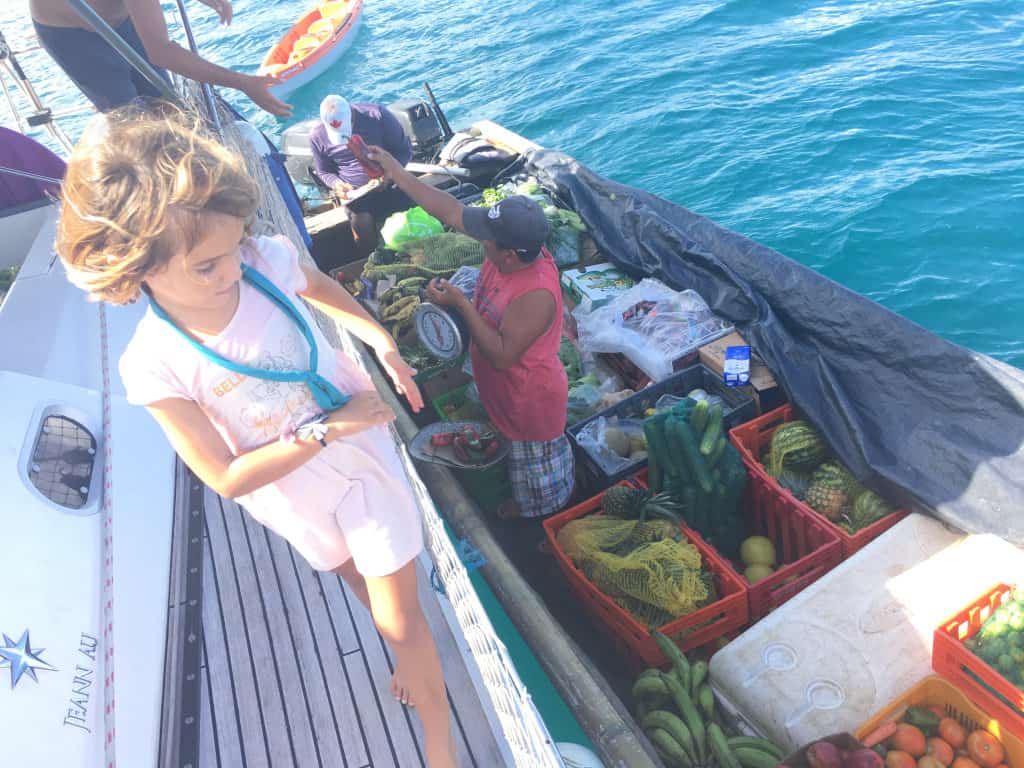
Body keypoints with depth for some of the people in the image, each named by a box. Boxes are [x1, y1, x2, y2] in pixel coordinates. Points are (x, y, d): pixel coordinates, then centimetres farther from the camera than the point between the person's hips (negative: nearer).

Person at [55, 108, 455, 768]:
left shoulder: (267, 261, -22)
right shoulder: (155, 366, -26)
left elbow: (319, 284, 4)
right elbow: (228, 478, -21)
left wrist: (381, 338, -4)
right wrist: (325, 430, -28)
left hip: (363, 456, 0)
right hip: (297, 499, 1)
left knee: (400, 621, 9)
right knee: (357, 578, 29)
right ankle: (411, 654, 62)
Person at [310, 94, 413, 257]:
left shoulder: (377, 115, -10)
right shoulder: (317, 137, -3)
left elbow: (404, 149, -4)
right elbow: (325, 172, 11)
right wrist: (336, 184, -13)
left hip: (392, 185, -1)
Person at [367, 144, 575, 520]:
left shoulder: (536, 295, -41)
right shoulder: (511, 247, -18)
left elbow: (502, 355, -35)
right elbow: (451, 211, -11)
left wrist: (460, 304, -35)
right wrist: (395, 172, -10)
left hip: (530, 398, -9)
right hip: (505, 389, 9)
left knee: (536, 462, 22)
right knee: (518, 451, 34)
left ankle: (541, 516, 52)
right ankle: (526, 501, 62)